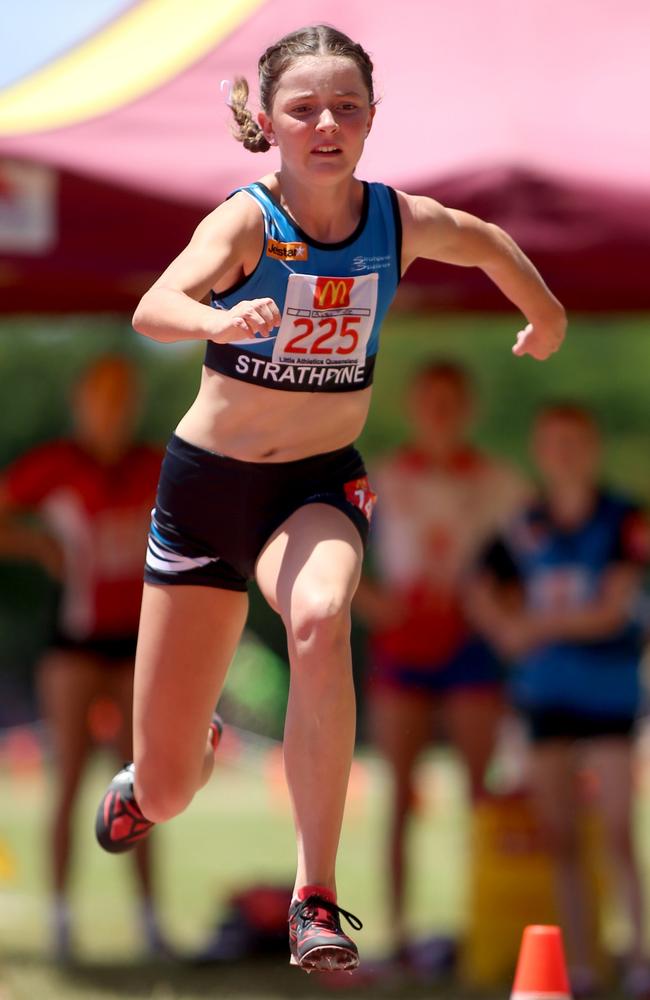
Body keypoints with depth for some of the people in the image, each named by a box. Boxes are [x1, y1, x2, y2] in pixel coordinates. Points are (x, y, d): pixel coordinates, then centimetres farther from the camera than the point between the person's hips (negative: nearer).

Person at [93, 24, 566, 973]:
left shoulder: (399, 221, -7)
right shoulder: (246, 221, -18)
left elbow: (487, 241, 17)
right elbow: (154, 307, -38)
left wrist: (545, 314, 29)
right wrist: (221, 320, -58)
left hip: (319, 486, 1)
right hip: (206, 480, -1)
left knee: (320, 620, -38)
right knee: (164, 796, 5)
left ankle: (317, 899, -33)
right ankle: (170, 761, 48)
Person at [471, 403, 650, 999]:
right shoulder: (524, 529, 8)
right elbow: (486, 597, 13)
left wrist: (535, 626, -8)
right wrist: (513, 631, -8)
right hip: (545, 696, 4)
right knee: (560, 839, 5)